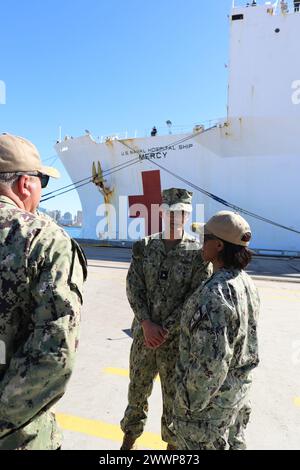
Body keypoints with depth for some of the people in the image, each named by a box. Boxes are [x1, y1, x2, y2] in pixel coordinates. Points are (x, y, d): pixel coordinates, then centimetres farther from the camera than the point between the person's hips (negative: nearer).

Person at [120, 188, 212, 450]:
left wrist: (164, 331, -16)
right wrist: (146, 324, -16)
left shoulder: (199, 254, -10)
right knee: (138, 389, 20)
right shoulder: (144, 247, -1)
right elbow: (133, 288, -5)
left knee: (174, 396, 15)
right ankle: (130, 438, 45)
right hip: (143, 335, 3)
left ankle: (173, 443, 41)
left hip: (177, 339, -2)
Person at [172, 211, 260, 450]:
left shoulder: (216, 292, -31)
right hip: (239, 388, 8)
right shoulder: (247, 282, -3)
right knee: (234, 442, 26)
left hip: (210, 394, -8)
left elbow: (211, 361, -29)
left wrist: (190, 403, -15)